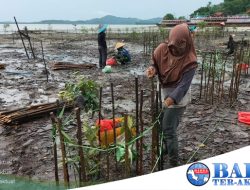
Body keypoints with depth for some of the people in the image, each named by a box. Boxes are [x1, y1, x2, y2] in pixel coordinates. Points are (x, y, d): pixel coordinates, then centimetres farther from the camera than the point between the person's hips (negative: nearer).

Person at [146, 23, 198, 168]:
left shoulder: (190, 61, -24)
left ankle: (174, 162, 11)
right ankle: (167, 149, 46)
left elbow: (184, 84, -28)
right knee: (163, 124, 20)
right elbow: (156, 63, 5)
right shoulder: (162, 49, -11)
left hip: (177, 97, -6)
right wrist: (152, 69, -19)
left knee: (169, 128, -6)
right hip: (163, 93, 6)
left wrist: (172, 99, -42)